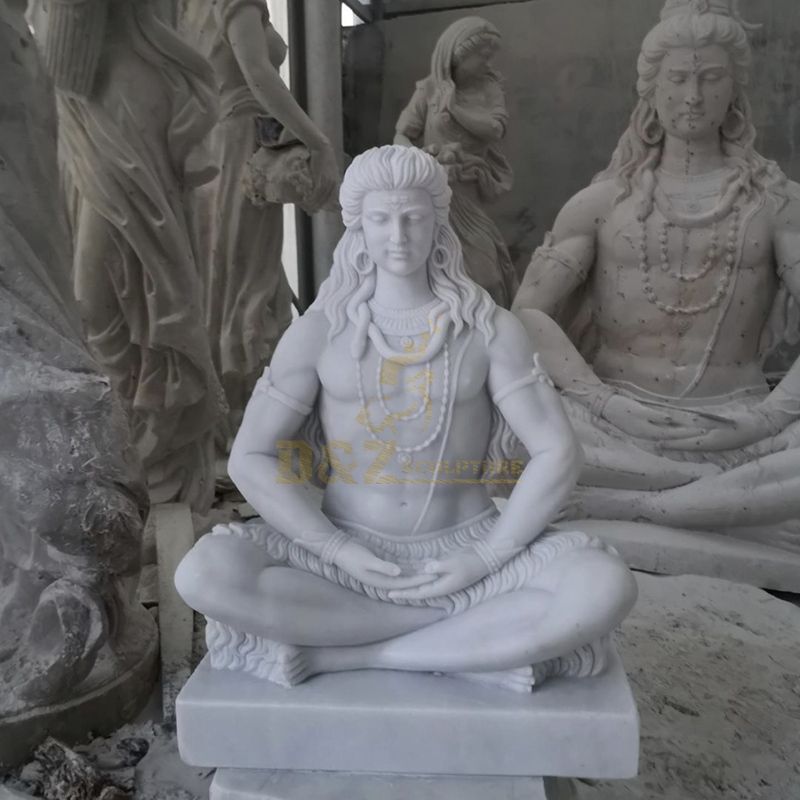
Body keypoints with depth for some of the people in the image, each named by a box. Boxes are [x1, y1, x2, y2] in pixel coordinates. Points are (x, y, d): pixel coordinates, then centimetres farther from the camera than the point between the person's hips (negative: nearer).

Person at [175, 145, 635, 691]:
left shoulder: (490, 327, -3)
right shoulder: (317, 331, -2)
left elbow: (557, 452, -8)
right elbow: (251, 458, -5)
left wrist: (486, 559, -16)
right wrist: (337, 551, -15)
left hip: (466, 547, 0)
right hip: (345, 552, 1)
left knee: (606, 588, -27)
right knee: (206, 573, -26)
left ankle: (341, 656, -19)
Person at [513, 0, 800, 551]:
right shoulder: (603, 202, 8)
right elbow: (530, 311, -3)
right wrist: (603, 400, -16)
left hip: (736, 427, 0)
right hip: (615, 421, 1)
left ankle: (619, 507, -21)